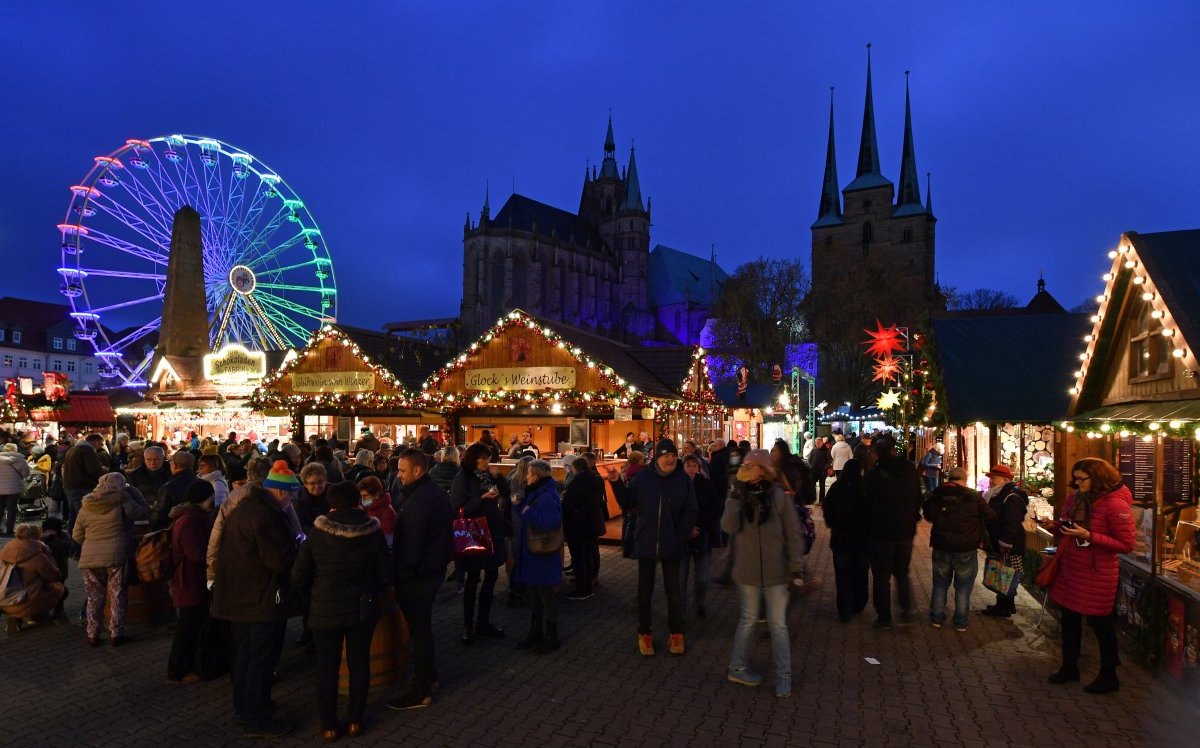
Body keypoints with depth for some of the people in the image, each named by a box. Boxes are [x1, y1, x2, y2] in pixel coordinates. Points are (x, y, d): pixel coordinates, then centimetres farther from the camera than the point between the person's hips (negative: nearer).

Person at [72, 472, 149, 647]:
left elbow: (77, 536, 12)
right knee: (117, 596, 8)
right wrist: (133, 492, 12)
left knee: (95, 597, 14)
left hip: (90, 559, 3)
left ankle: (92, 635, 19)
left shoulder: (86, 506, 6)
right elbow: (144, 512, 5)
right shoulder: (123, 502, -7)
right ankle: (116, 634, 11)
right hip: (116, 557, -3)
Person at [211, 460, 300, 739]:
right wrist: (297, 548, -7)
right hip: (263, 598, -10)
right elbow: (281, 560, -26)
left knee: (246, 652, 22)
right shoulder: (265, 515, -25)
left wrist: (288, 544, 7)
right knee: (262, 659, 1)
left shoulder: (246, 506, 9)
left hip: (241, 595, 10)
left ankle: (244, 705, 36)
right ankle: (256, 720, 11)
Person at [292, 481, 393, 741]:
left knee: (327, 667, 12)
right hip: (363, 609, 1)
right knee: (359, 663, 13)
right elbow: (386, 575, -4)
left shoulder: (317, 534, -11)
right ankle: (355, 721, 22)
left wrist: (313, 600, 11)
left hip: (325, 610, -1)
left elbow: (299, 577, -6)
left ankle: (329, 726, 20)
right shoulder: (374, 532, -9)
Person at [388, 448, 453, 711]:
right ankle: (429, 674, 37)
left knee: (419, 630, 0)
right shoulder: (438, 493, 7)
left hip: (417, 574, -10)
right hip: (435, 568, 10)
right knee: (423, 625, 23)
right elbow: (443, 530, 16)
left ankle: (421, 691, 11)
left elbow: (411, 546, -25)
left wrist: (400, 575, -18)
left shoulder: (417, 501, -24)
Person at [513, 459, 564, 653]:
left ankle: (552, 637, 17)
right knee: (535, 595, 18)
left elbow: (553, 521, -35)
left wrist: (529, 512, -26)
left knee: (545, 596, 3)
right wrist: (521, 506, 4)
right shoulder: (537, 493, 9)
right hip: (533, 553, 10)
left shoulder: (547, 496, -23)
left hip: (543, 555, -10)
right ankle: (536, 632, 31)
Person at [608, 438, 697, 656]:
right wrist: (616, 483, -9)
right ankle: (644, 633, 25)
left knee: (673, 591, 11)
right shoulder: (643, 478, -5)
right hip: (646, 544, 1)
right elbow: (627, 503, 2)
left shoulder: (684, 480, -6)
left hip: (671, 546, -1)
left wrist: (679, 537, -8)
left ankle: (676, 633, 27)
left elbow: (690, 513, -3)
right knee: (644, 591, 11)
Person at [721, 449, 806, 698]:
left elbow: (794, 535, -5)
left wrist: (796, 569, -8)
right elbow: (729, 527, -16)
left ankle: (783, 676, 17)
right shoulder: (739, 495, -2)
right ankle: (737, 667, 29)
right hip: (747, 571, 2)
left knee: (778, 625, 5)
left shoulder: (778, 496, -8)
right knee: (748, 620, 14)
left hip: (776, 572, -1)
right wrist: (736, 496, -22)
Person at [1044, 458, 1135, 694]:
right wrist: (1055, 526, -4)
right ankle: (1069, 667, 33)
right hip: (1069, 570, 7)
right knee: (1069, 619, 17)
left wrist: (1089, 536, -26)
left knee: (1100, 624, 7)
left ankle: (1108, 677, 26)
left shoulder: (1115, 504, -17)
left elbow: (1127, 544, -19)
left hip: (1097, 575, -7)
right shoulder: (1075, 498, 4)